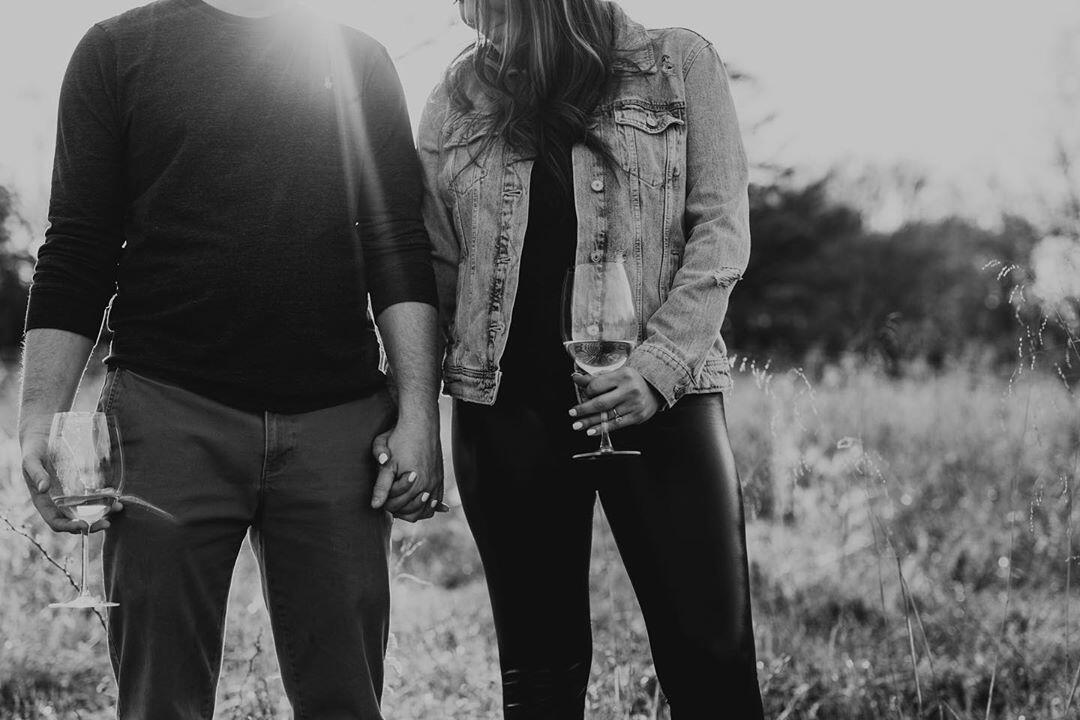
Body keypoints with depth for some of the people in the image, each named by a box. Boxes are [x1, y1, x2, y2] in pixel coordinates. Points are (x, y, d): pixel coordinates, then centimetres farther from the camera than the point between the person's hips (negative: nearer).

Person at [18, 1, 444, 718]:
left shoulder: (360, 61, 14)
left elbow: (400, 250, 7)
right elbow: (77, 250, 4)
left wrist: (419, 413, -3)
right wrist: (42, 418, -5)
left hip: (339, 418, 1)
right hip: (170, 410, -1)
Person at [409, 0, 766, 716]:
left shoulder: (681, 64, 4)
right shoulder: (457, 99, 10)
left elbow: (720, 231, -2)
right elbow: (435, 263, 11)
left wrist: (658, 366, -14)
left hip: (662, 397, -2)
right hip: (505, 405, 2)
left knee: (713, 658, -4)